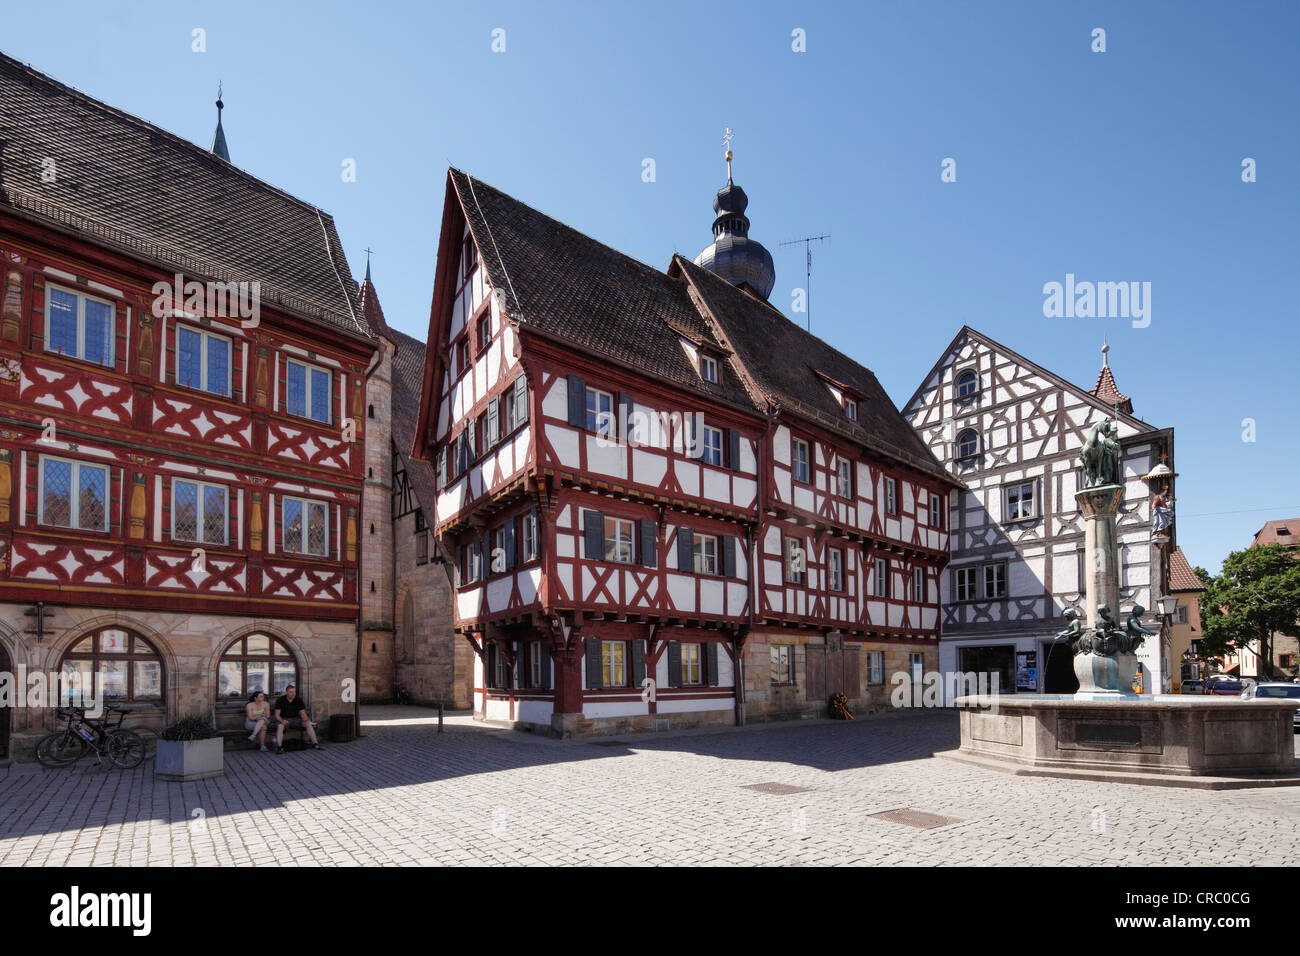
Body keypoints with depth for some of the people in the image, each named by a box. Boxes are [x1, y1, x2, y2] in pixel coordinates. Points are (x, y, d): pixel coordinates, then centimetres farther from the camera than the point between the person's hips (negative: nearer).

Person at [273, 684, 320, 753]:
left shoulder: (299, 700, -1)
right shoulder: (280, 700, -6)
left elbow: (303, 713, -5)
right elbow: (277, 715, -9)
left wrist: (305, 717, -31)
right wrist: (282, 721, -31)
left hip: (295, 719, 2)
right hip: (284, 719, -2)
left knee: (308, 723, -23)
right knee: (280, 726, -36)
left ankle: (315, 743, -28)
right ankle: (279, 747, -47)